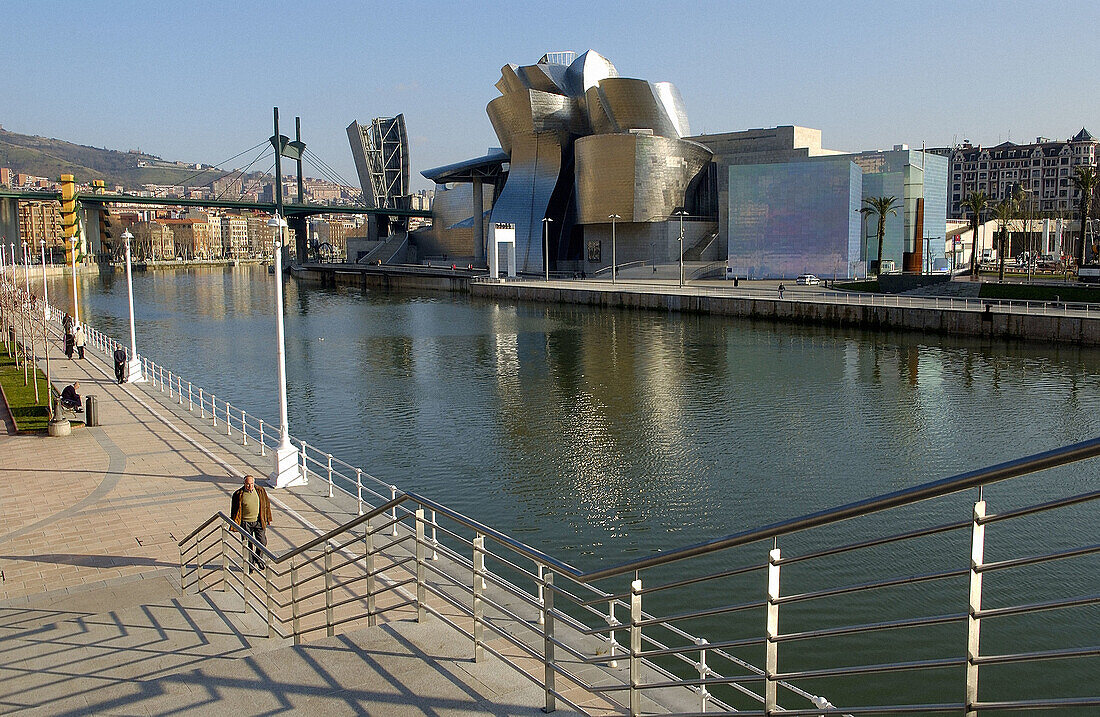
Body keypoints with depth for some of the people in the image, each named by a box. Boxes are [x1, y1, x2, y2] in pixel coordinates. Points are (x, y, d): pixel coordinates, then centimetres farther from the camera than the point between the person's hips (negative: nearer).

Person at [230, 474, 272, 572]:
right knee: (247, 545, 5)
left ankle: (258, 559, 28)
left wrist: (268, 519, 13)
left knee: (262, 542, 2)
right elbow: (234, 510, 2)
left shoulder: (260, 491, 0)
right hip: (245, 523, -2)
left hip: (259, 522, 2)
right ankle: (250, 565, 18)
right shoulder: (239, 494, -6)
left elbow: (266, 504, 11)